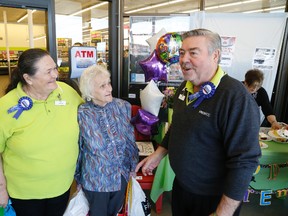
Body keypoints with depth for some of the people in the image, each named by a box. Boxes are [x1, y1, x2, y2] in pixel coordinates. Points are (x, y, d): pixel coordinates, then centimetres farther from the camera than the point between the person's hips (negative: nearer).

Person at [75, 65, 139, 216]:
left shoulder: (123, 107, -10)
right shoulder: (81, 114, -17)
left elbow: (130, 140, 0)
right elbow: (76, 149, -6)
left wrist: (133, 166, 7)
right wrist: (78, 179, 4)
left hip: (121, 175, 3)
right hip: (95, 179, -2)